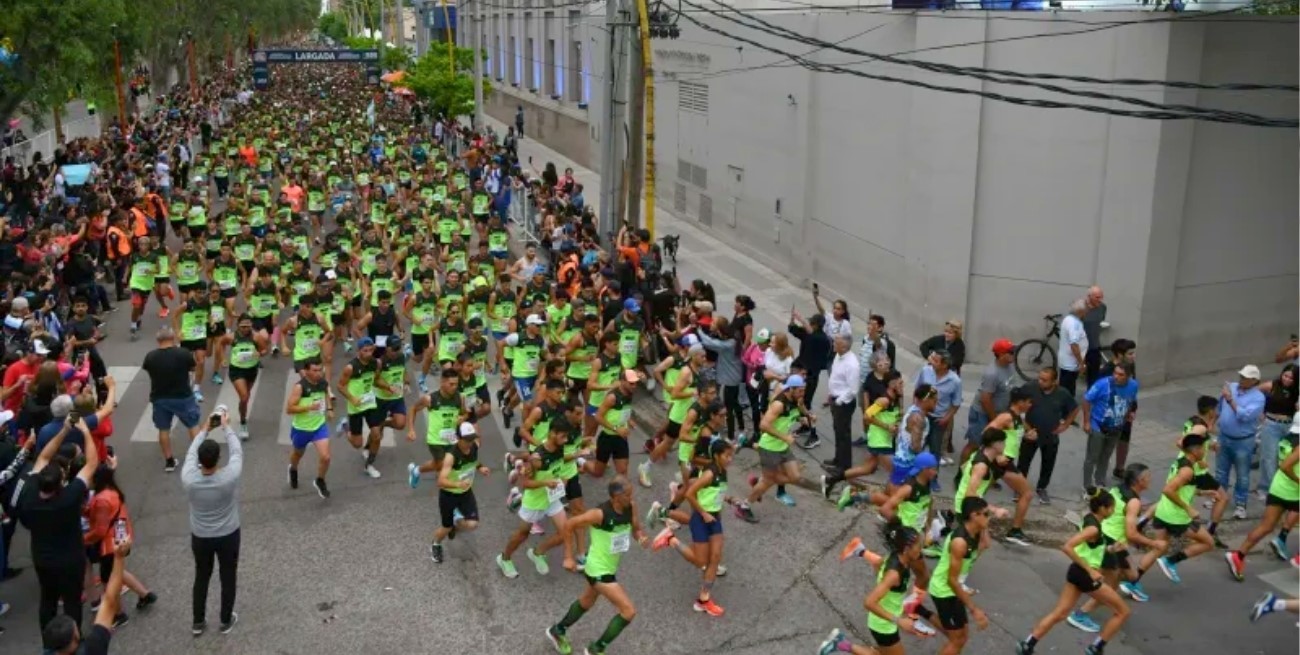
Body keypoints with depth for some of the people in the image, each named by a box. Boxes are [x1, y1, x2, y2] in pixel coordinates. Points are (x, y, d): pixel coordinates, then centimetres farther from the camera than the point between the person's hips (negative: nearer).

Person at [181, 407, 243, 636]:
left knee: (201, 577, 22)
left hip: (200, 537, 2)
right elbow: (237, 451, -12)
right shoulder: (230, 477, -30)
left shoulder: (188, 479, -25)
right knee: (228, 578, 19)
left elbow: (191, 452, -6)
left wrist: (206, 429, 5)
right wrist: (226, 426, 1)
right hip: (228, 536, -2)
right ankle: (226, 621, 35)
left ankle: (198, 622, 36)